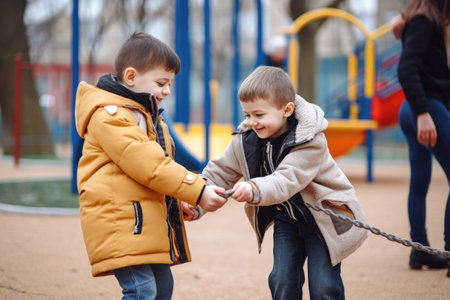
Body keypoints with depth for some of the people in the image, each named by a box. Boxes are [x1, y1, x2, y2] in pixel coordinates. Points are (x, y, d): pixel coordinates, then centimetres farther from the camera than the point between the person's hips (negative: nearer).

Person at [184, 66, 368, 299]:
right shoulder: (245, 140, -9)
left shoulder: (310, 140, -28)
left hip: (324, 217, -6)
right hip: (286, 218, 6)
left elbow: (288, 180, -41)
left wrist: (255, 190, -61)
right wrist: (195, 204, -21)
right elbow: (220, 172, -4)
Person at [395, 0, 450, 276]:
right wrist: (423, 113, -28)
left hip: (414, 110, 10)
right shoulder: (425, 23, -13)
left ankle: (420, 251, 17)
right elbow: (406, 69, -23)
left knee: (419, 183, 12)